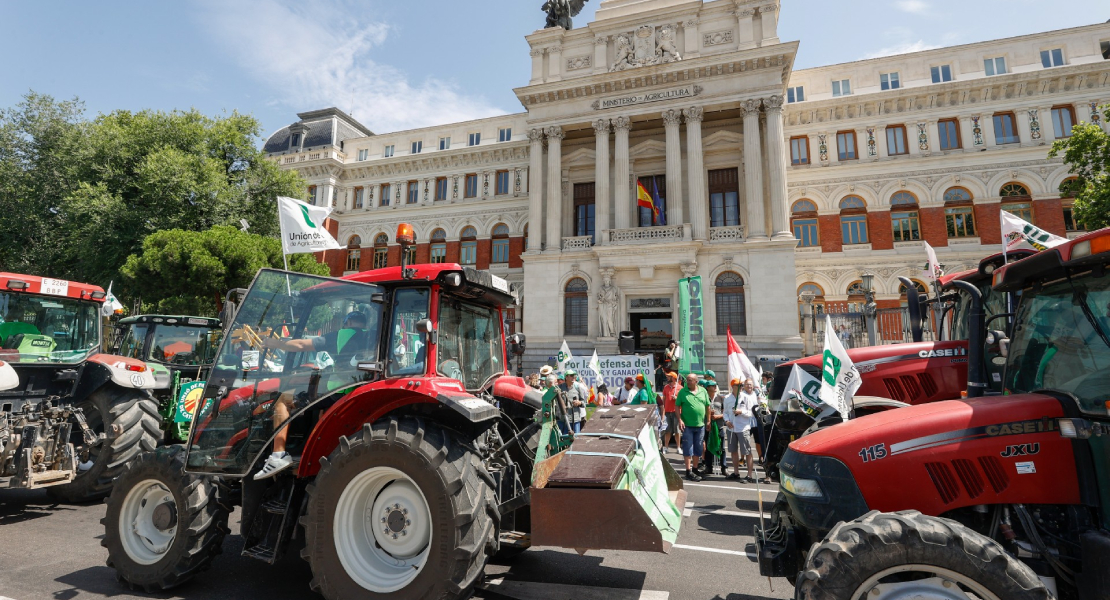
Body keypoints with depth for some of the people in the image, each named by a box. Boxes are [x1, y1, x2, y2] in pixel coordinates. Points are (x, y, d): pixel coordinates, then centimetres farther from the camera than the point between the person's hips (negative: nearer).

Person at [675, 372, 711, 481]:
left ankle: (695, 469, 27)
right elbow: (677, 406, -3)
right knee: (688, 449, 0)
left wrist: (708, 420, 7)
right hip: (687, 425, -4)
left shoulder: (703, 391, 3)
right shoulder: (683, 391, -5)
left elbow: (707, 406, 10)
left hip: (700, 425, 4)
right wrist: (680, 420, -12)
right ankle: (689, 472, 7)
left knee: (698, 449, 13)